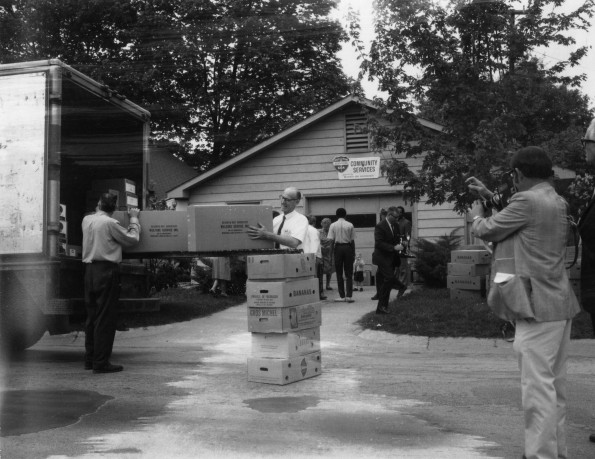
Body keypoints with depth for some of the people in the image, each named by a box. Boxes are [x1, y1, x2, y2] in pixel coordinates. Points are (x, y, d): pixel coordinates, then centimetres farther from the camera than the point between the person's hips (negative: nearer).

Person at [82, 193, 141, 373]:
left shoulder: (86, 220, 8)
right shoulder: (110, 223, -11)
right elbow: (133, 239, -2)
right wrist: (133, 219, 13)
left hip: (89, 270, 7)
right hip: (107, 270, -7)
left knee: (92, 316, 14)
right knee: (106, 318, -3)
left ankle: (90, 358, 19)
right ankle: (101, 362, -3)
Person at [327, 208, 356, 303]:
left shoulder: (333, 225, -1)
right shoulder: (350, 225, 0)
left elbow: (331, 240, -3)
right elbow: (352, 240, 2)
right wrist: (353, 253, 8)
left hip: (338, 248, 0)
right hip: (348, 248, 0)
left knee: (339, 273, 7)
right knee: (349, 273, 5)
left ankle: (342, 296, 6)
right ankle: (349, 296, -2)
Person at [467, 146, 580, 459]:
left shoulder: (528, 201, -15)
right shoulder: (557, 202, 14)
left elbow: (486, 231, -6)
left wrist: (477, 215, 14)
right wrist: (489, 195, 29)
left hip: (538, 307, -10)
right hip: (559, 305, 10)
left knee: (538, 386, -8)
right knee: (554, 385, 16)